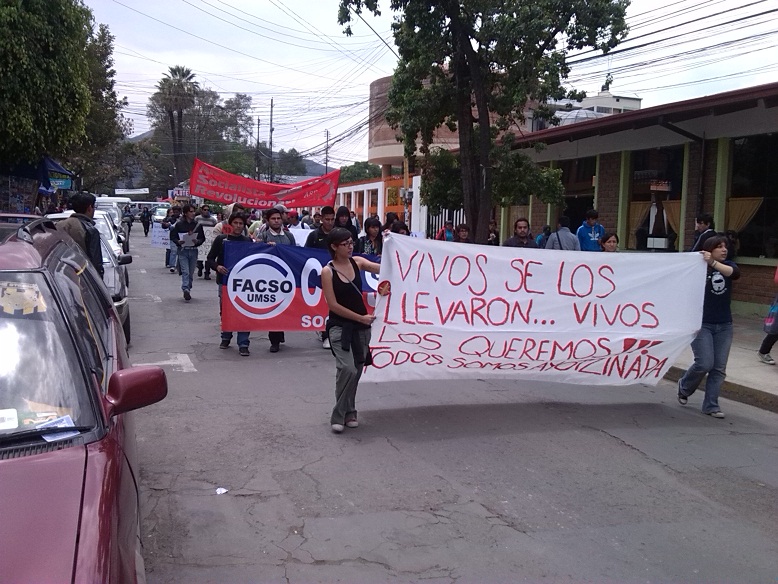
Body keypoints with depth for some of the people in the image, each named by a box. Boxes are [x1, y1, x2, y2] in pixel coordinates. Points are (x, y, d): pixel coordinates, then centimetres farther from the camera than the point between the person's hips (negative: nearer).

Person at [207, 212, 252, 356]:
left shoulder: (248, 241, 7)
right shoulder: (221, 239, 3)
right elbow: (210, 259, 4)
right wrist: (217, 267, -15)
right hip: (225, 280, 0)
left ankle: (243, 344, -2)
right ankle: (226, 338, 30)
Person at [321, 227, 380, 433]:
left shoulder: (357, 262, 2)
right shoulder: (328, 271, -10)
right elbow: (333, 305, -12)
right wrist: (361, 317, -13)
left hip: (361, 326, 5)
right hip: (340, 326, -5)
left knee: (357, 370, 10)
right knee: (347, 369, -19)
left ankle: (349, 413, 26)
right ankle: (338, 416, -4)